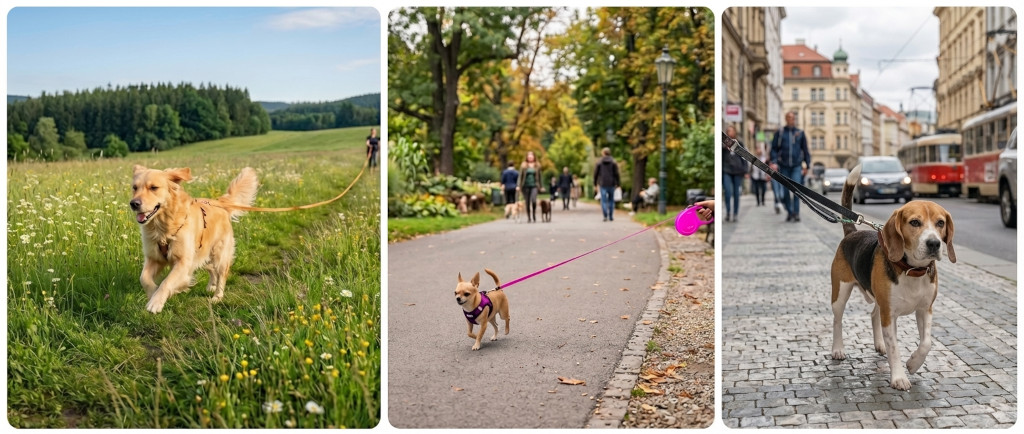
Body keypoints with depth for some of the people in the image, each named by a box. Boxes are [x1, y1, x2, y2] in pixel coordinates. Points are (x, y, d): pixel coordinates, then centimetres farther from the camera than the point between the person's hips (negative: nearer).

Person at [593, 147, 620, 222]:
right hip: (611, 184, 1)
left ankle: (605, 216, -12)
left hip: (602, 184, -1)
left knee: (604, 200, 0)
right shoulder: (614, 162, 0)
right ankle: (611, 217, 11)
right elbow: (616, 174, -3)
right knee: (611, 200, 11)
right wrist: (617, 184, 2)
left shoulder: (599, 162, 1)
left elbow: (595, 174, 2)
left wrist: (595, 183, 10)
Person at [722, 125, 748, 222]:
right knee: (728, 192, -16)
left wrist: (745, 171, 5)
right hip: (726, 171, -2)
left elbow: (744, 158, 12)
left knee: (736, 193, 4)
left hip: (738, 171, 2)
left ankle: (736, 214, 12)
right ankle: (728, 213, -9)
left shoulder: (739, 143, 12)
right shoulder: (723, 143, 7)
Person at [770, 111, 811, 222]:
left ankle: (796, 213, -12)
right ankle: (789, 212, 17)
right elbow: (774, 149, 4)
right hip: (784, 167, 1)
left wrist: (807, 165, 10)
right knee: (786, 191, 5)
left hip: (796, 166, -1)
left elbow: (805, 150, 13)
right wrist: (774, 162, -9)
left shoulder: (800, 133, 8)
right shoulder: (779, 133, 5)